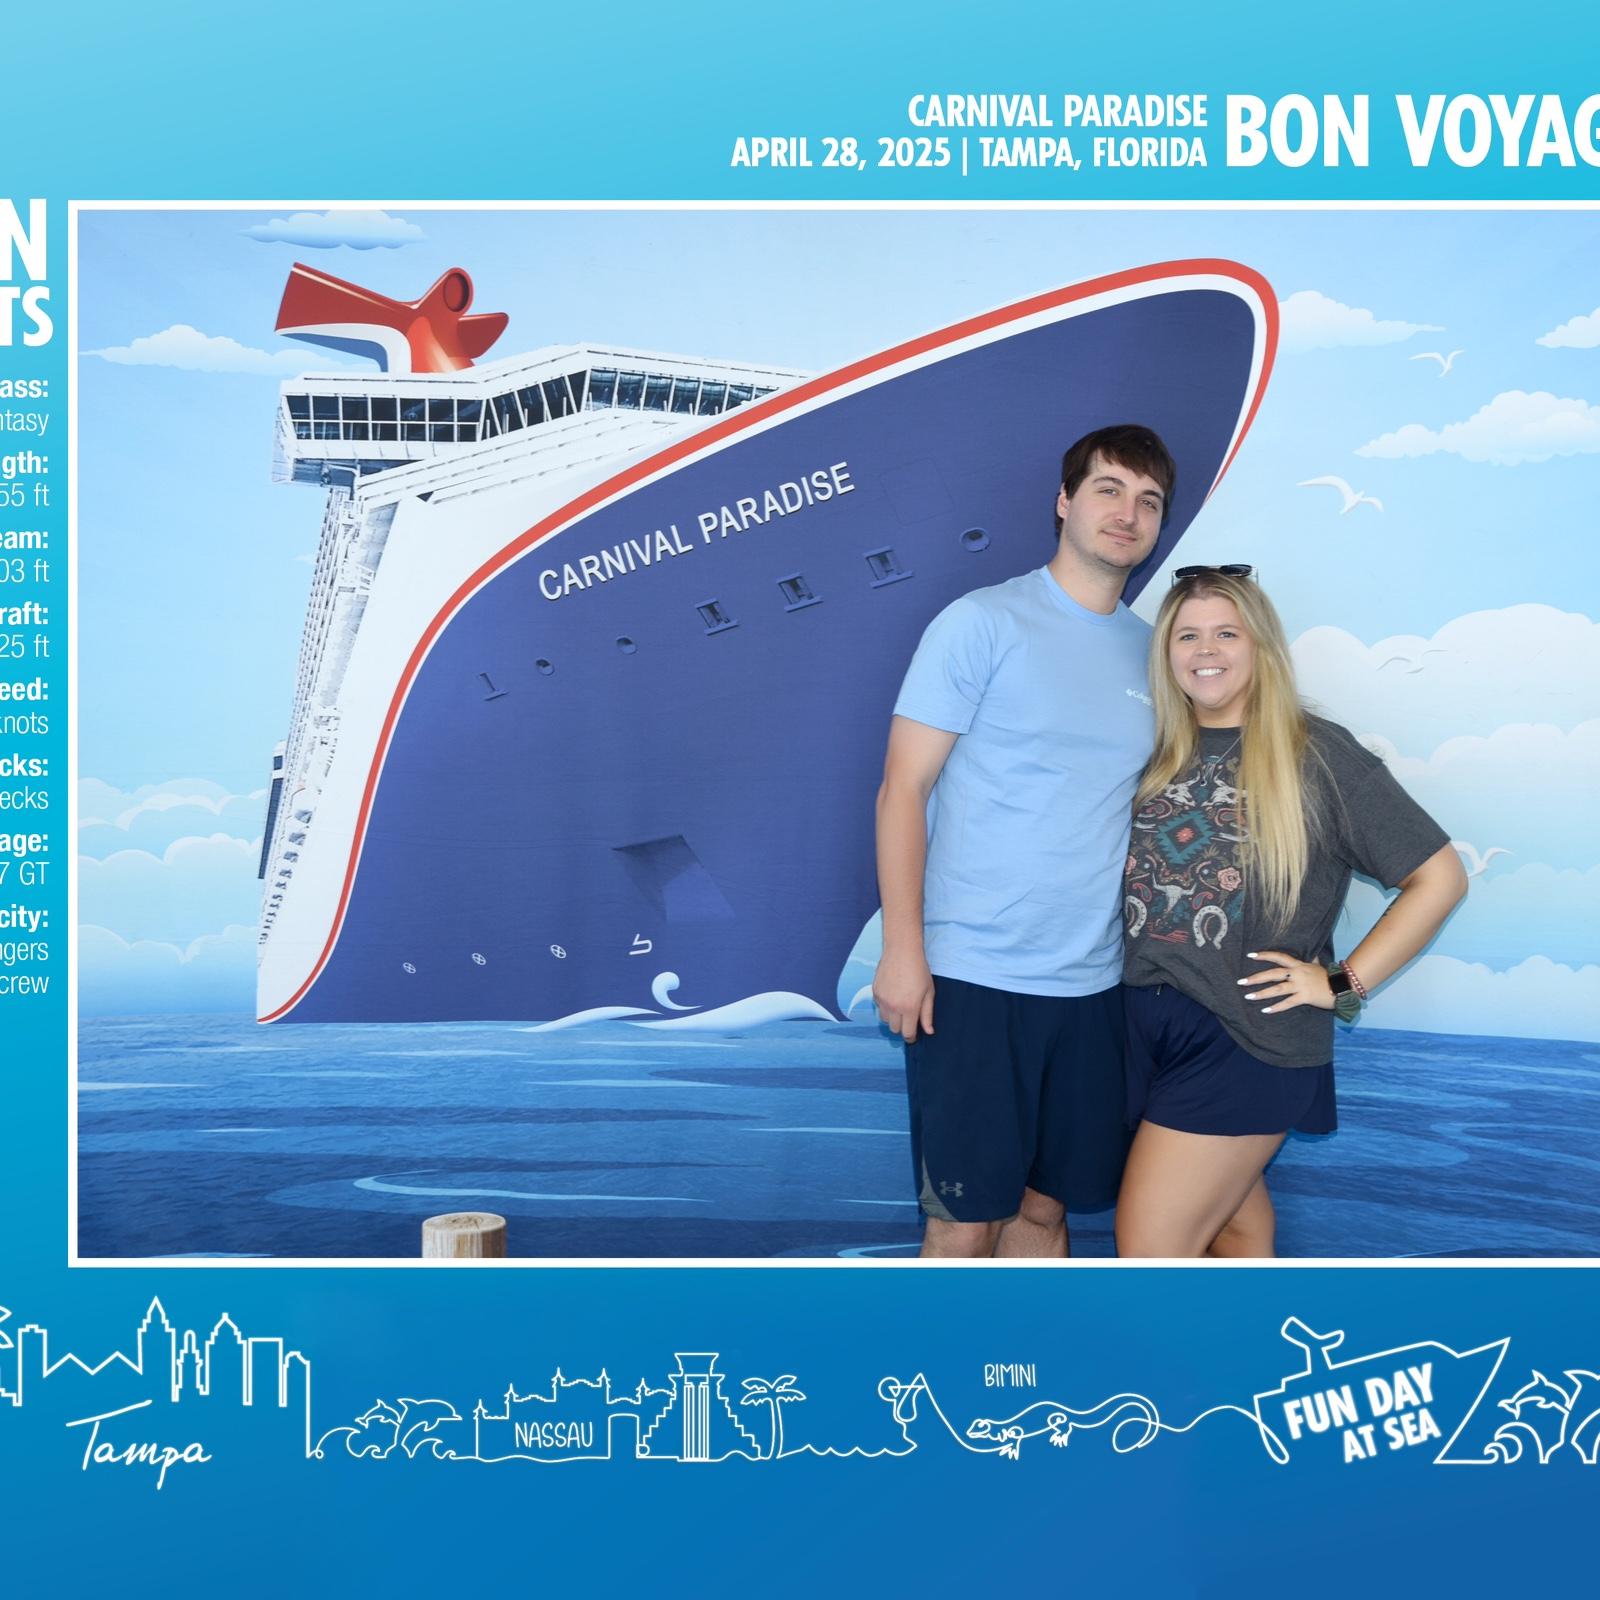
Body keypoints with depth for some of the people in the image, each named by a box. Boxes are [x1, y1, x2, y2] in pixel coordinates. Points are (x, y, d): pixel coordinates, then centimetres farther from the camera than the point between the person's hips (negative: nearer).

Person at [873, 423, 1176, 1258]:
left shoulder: (1154, 653, 11)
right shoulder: (982, 623, -4)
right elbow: (902, 790, -7)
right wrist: (902, 952, -13)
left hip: (1092, 984, 5)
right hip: (972, 977, -5)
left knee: (1044, 1205, 14)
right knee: (965, 1220, 2)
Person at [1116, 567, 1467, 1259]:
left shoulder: (1317, 754, -7)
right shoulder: (1158, 753, 7)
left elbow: (1439, 876, -6)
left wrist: (1341, 982, -10)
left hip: (1247, 1041, -5)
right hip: (1145, 1021, 5)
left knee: (1151, 1247, -7)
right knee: (1235, 1222, 19)